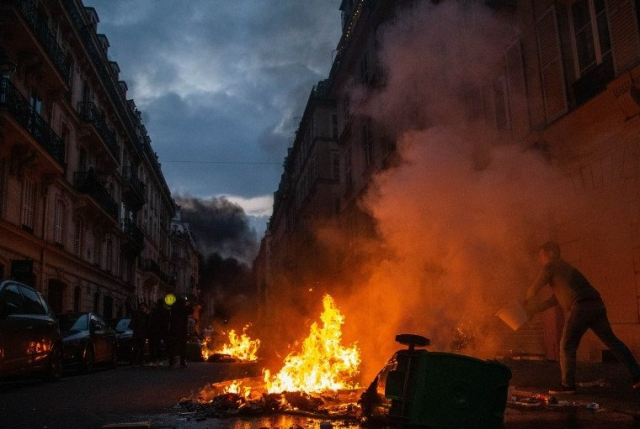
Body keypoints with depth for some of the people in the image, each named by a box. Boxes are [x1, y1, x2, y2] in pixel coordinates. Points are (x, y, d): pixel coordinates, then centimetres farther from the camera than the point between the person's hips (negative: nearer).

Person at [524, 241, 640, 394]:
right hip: (596, 305, 9)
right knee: (612, 341, 13)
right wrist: (536, 309, 34)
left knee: (567, 347, -1)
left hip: (581, 307, -8)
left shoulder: (550, 267, 5)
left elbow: (533, 290, 8)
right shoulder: (565, 267, 31)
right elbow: (557, 298, 35)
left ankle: (568, 385, 1)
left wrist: (527, 300, 30)